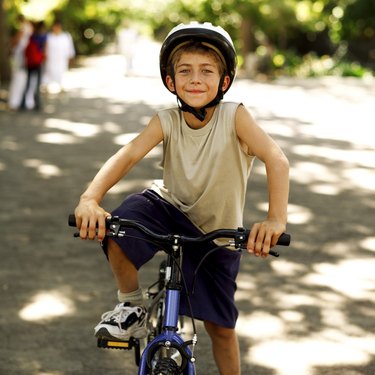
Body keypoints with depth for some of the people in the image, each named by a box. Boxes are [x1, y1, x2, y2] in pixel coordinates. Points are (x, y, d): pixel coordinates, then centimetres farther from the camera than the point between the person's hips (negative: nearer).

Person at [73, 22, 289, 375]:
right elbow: (127, 155, -30)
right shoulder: (167, 121, -17)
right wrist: (90, 198, -49)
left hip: (217, 233, -1)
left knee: (220, 326, 4)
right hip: (170, 207, 1)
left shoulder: (234, 116, -24)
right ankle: (132, 308, -3)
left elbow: (276, 159, -36)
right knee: (116, 233, -29)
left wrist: (275, 219, -52)